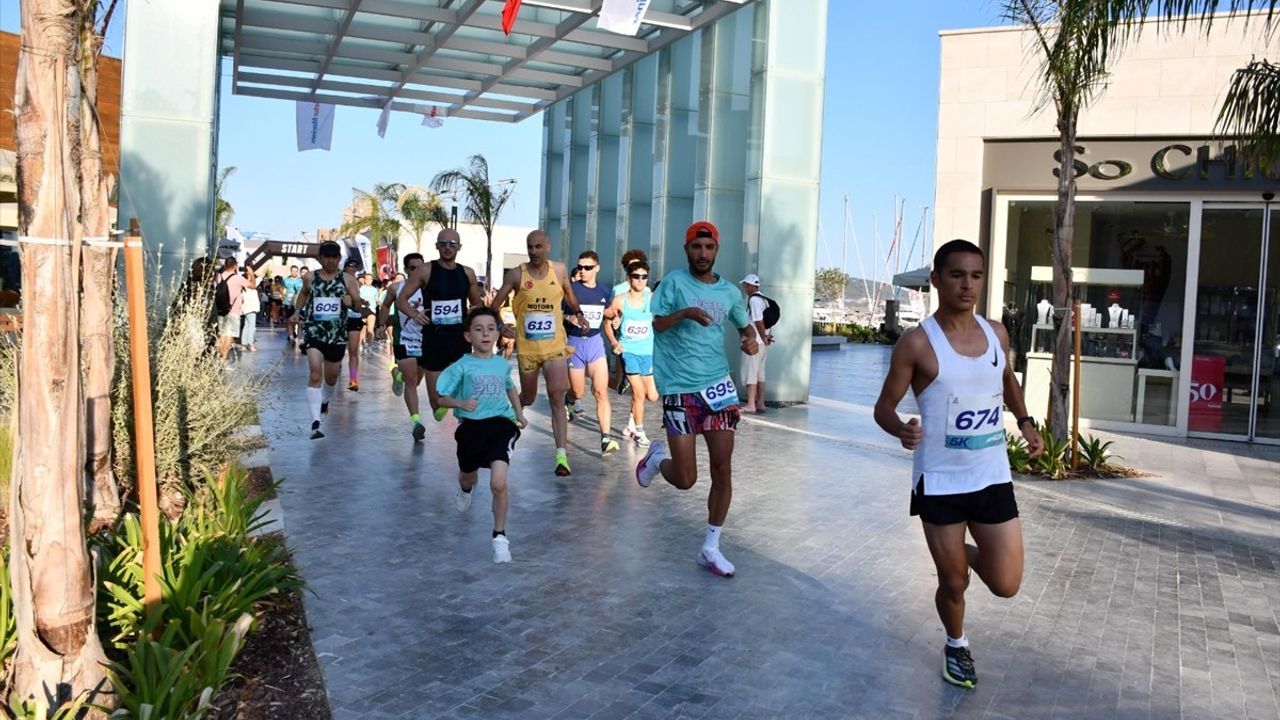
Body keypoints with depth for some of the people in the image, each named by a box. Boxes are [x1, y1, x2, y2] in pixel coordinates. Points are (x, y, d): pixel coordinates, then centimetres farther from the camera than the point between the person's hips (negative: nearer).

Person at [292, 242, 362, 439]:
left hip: (337, 333, 2)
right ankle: (315, 422, -23)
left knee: (331, 377, 17)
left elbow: (359, 305, 1)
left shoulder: (347, 279, 3)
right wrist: (298, 312, 12)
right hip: (314, 331, -2)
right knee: (315, 374, -19)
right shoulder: (310, 278, 6)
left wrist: (352, 301, -22)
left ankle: (325, 401, 52)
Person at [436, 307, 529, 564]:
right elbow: (441, 398, -8)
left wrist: (519, 413, 20)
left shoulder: (502, 364, 5)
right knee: (468, 476, 23)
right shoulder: (462, 366, -7)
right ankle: (465, 488, 65)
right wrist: (461, 403, -26)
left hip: (500, 426, 0)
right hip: (471, 427, 0)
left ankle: (500, 536, 1)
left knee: (498, 483, -17)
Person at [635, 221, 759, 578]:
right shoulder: (674, 282, -2)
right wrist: (686, 312, -25)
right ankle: (658, 458, 33)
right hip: (680, 388, -4)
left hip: (718, 385, 4)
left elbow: (746, 325, 22)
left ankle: (710, 548, 12)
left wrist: (752, 340, -1)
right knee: (686, 479, -3)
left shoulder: (729, 291, 9)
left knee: (723, 470, -2)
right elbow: (657, 324, -6)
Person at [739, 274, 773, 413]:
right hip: (762, 343, 9)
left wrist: (764, 338, -12)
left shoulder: (753, 300, -15)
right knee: (760, 374, 12)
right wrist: (767, 335, 5)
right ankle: (760, 404, 16)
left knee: (750, 373, -6)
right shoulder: (763, 299, 15)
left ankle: (750, 405, -7)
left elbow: (759, 321, -19)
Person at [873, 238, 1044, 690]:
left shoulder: (996, 333, 2)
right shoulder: (918, 343, -14)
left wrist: (1024, 422, 6)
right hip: (940, 482, -4)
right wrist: (902, 430, -31)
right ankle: (956, 646, 39)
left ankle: (968, 553, 38)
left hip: (993, 477, 4)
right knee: (954, 583, 8)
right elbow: (884, 406, -9)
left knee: (1006, 585, 4)